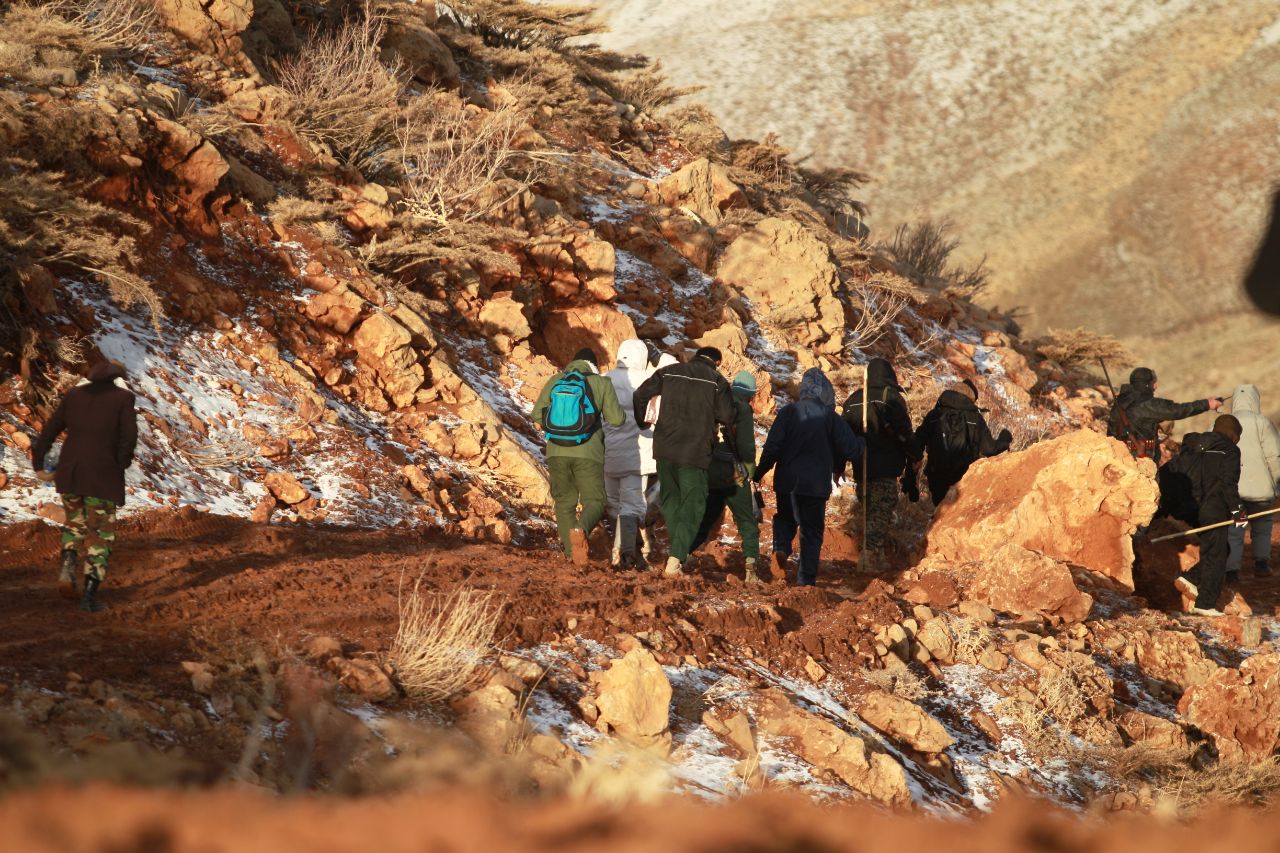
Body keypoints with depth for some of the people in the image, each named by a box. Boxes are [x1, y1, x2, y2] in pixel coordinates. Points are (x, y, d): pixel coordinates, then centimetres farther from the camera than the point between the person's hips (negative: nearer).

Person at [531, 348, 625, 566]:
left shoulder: (555, 381, 5)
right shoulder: (601, 384, -2)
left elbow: (538, 414, 3)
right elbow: (616, 419, -3)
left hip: (557, 452, 3)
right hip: (587, 453, -3)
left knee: (564, 501, 17)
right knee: (594, 501, 4)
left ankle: (571, 552, 9)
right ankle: (581, 530, -29)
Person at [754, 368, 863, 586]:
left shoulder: (789, 412, -5)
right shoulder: (830, 417, -6)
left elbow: (772, 447, -7)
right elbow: (852, 449, -5)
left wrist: (759, 473, 4)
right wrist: (862, 444, 18)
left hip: (787, 480, 1)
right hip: (816, 484, -1)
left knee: (785, 519, 23)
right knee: (812, 530, 10)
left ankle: (780, 550, -6)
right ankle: (806, 579, 6)